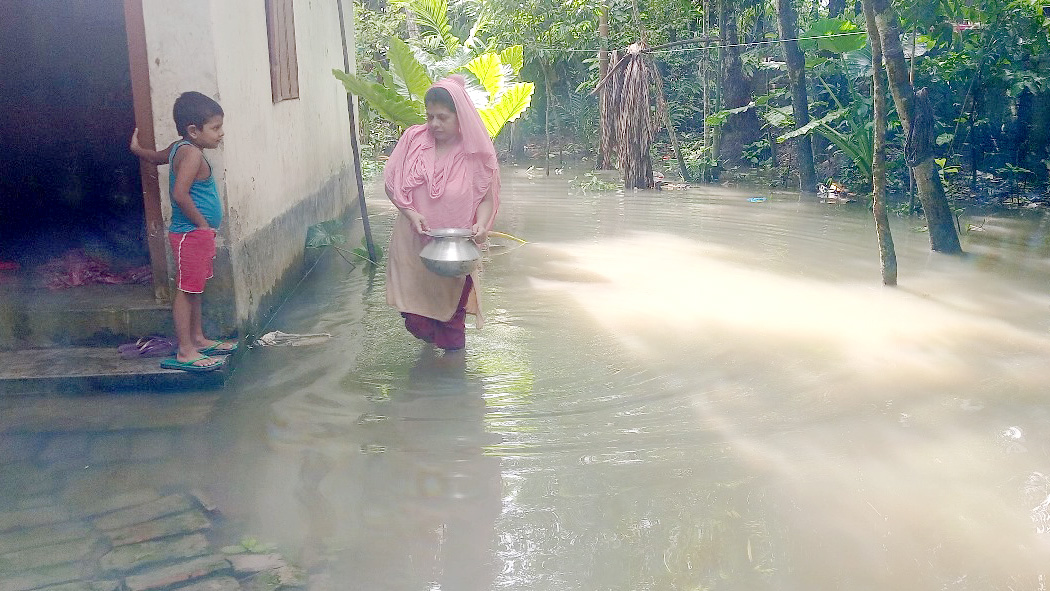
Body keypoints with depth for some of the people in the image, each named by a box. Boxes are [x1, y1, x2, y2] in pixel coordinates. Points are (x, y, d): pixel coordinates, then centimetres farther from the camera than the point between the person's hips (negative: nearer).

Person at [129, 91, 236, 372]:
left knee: (194, 288, 18)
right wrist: (202, 222, -19)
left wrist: (137, 148, 50)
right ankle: (184, 352, 1)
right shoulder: (192, 153, -20)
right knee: (186, 290, -4)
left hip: (198, 234, 10)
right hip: (191, 234, -10)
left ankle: (198, 339, 30)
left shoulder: (178, 148, 10)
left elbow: (155, 157, 29)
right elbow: (180, 194, -30)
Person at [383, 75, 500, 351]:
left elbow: (487, 196, -3)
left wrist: (481, 224, -22)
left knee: (452, 315, 10)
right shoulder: (413, 139, -4)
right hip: (413, 241, 2)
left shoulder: (476, 152, -8)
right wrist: (410, 212, -14)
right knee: (416, 321, 6)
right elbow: (391, 183, 2)